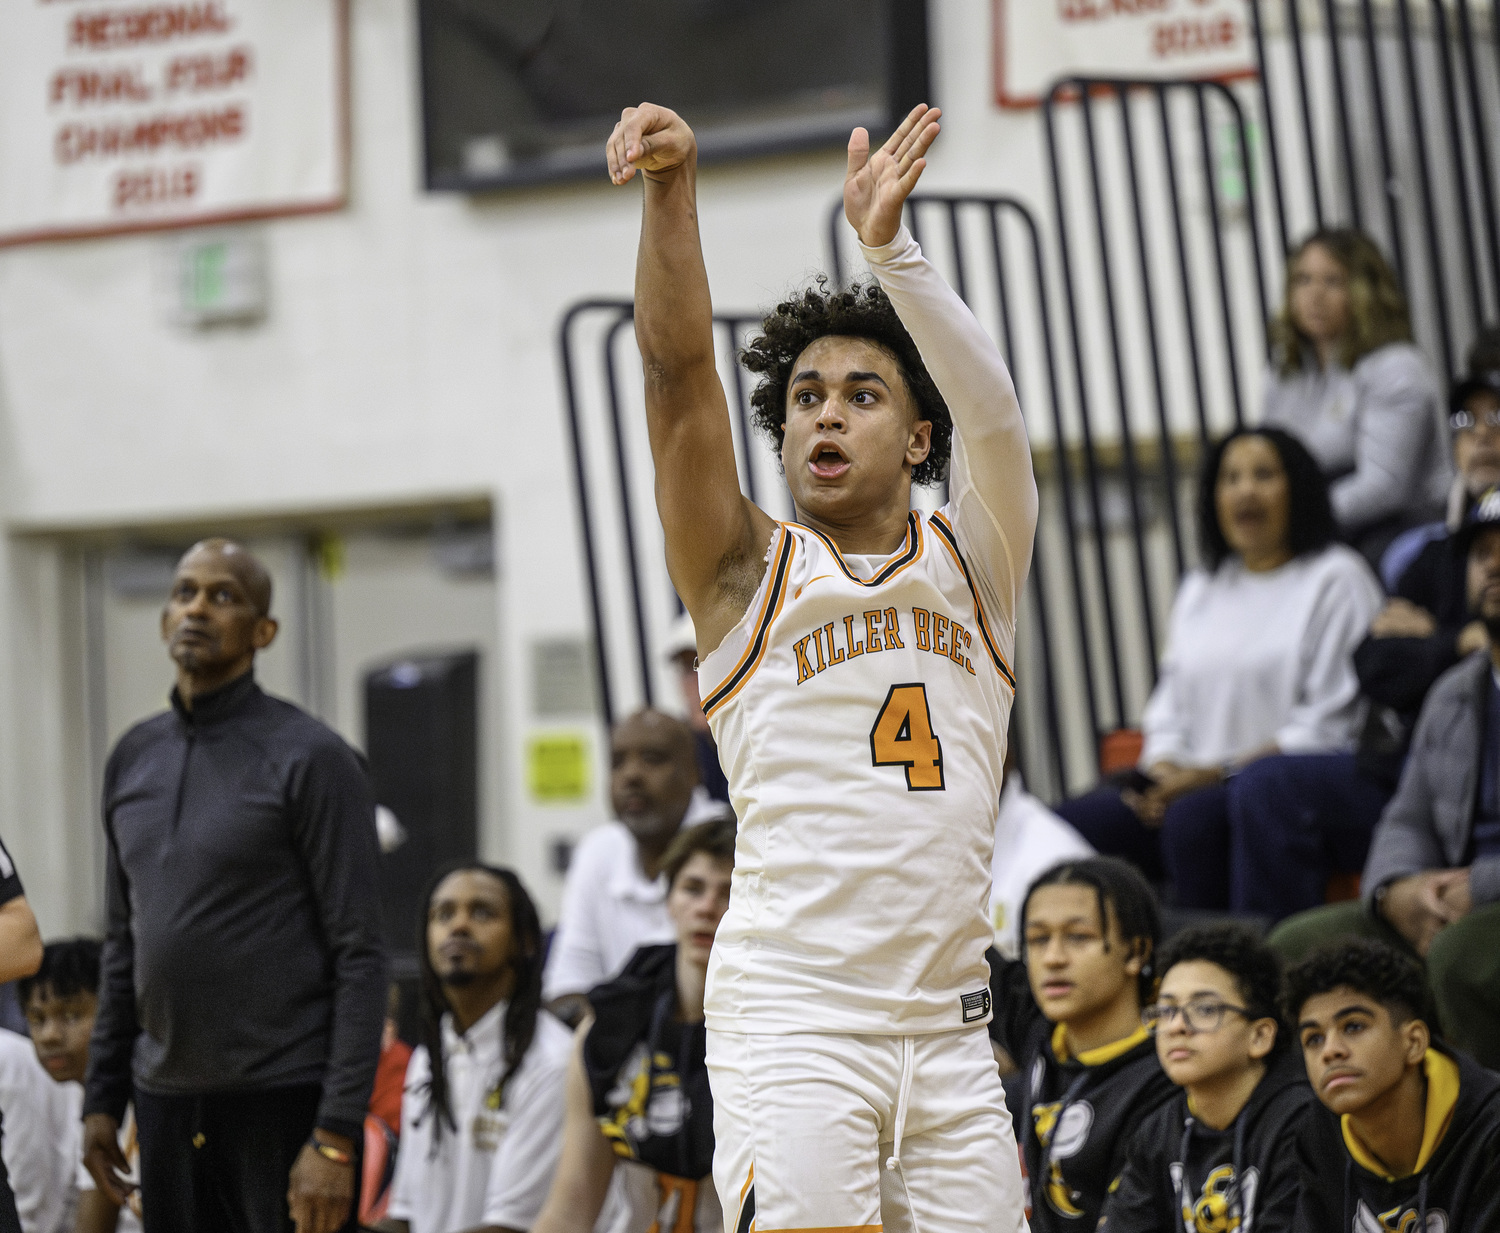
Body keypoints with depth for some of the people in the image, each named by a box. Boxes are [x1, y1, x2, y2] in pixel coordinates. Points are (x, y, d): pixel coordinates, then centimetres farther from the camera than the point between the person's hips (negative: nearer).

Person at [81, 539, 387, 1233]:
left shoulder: (310, 760, -8)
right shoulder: (133, 758, 12)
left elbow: (358, 959, -11)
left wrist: (336, 1137, -17)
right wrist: (102, 1098, 13)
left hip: (283, 1099, -6)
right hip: (166, 1099, 6)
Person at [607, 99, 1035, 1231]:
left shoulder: (974, 563, 13)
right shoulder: (747, 571, 9)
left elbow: (995, 413, -6)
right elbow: (678, 370, -4)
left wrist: (890, 245, -18)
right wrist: (671, 191, -17)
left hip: (951, 1026, 3)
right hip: (792, 1020, -3)